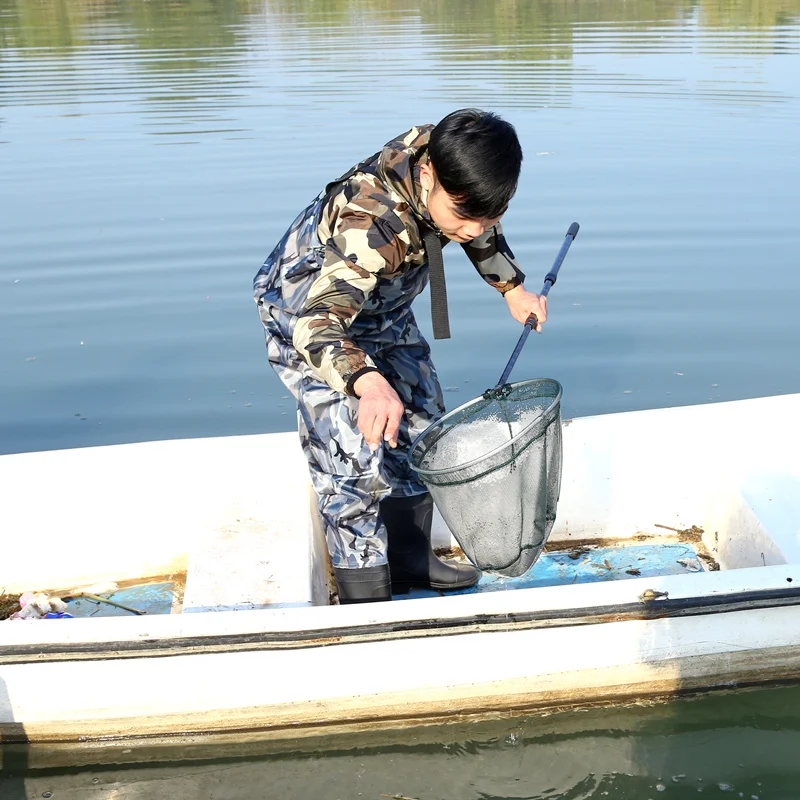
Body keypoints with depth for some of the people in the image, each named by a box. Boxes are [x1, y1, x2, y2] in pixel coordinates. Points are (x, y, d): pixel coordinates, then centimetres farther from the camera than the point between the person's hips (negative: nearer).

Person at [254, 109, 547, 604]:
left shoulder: (450, 163, -20)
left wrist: (513, 288, 10)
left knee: (422, 426, 15)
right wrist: (366, 382, -69)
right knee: (352, 460, -16)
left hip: (382, 309, 8)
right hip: (306, 309, -8)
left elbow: (480, 228, 4)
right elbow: (314, 322, -51)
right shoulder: (371, 224, -43)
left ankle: (409, 561, 31)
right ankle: (366, 600, -2)